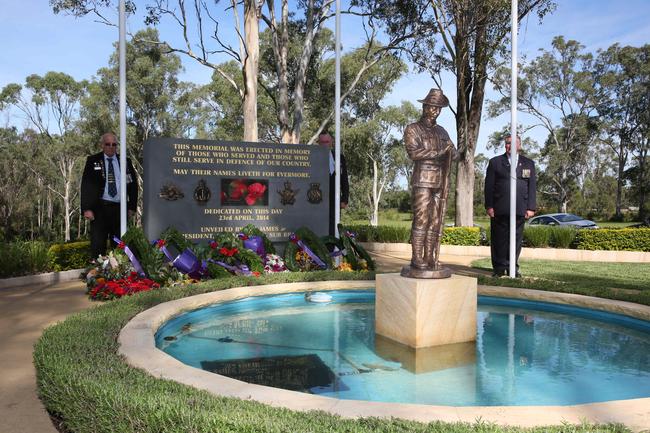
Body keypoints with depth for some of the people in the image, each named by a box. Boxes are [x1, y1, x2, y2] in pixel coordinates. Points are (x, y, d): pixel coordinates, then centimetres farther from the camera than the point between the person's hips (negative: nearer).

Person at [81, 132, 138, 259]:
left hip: (120, 208, 2)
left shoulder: (126, 162, 11)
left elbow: (133, 184, 13)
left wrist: (132, 206, 6)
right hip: (100, 208, -2)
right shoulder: (92, 161, 4)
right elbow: (86, 185, -1)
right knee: (98, 245, -2)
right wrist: (87, 209, -10)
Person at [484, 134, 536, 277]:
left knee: (516, 239, 2)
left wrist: (531, 207, 2)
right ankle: (499, 268, 8)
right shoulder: (495, 162, 11)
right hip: (499, 209, -1)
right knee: (499, 239, 0)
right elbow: (489, 185, 5)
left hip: (520, 209, 1)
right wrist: (489, 206, -4)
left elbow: (532, 186, 11)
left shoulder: (528, 164, 16)